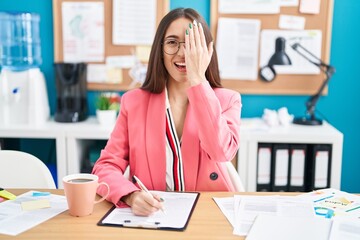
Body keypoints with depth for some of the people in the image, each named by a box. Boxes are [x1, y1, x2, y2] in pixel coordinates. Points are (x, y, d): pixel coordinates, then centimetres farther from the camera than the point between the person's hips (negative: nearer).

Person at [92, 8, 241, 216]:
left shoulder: (227, 100, 0)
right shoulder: (133, 102, 2)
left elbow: (221, 152, -19)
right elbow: (106, 166, -4)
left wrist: (198, 80, -19)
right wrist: (131, 196, -25)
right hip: (149, 213, 1)